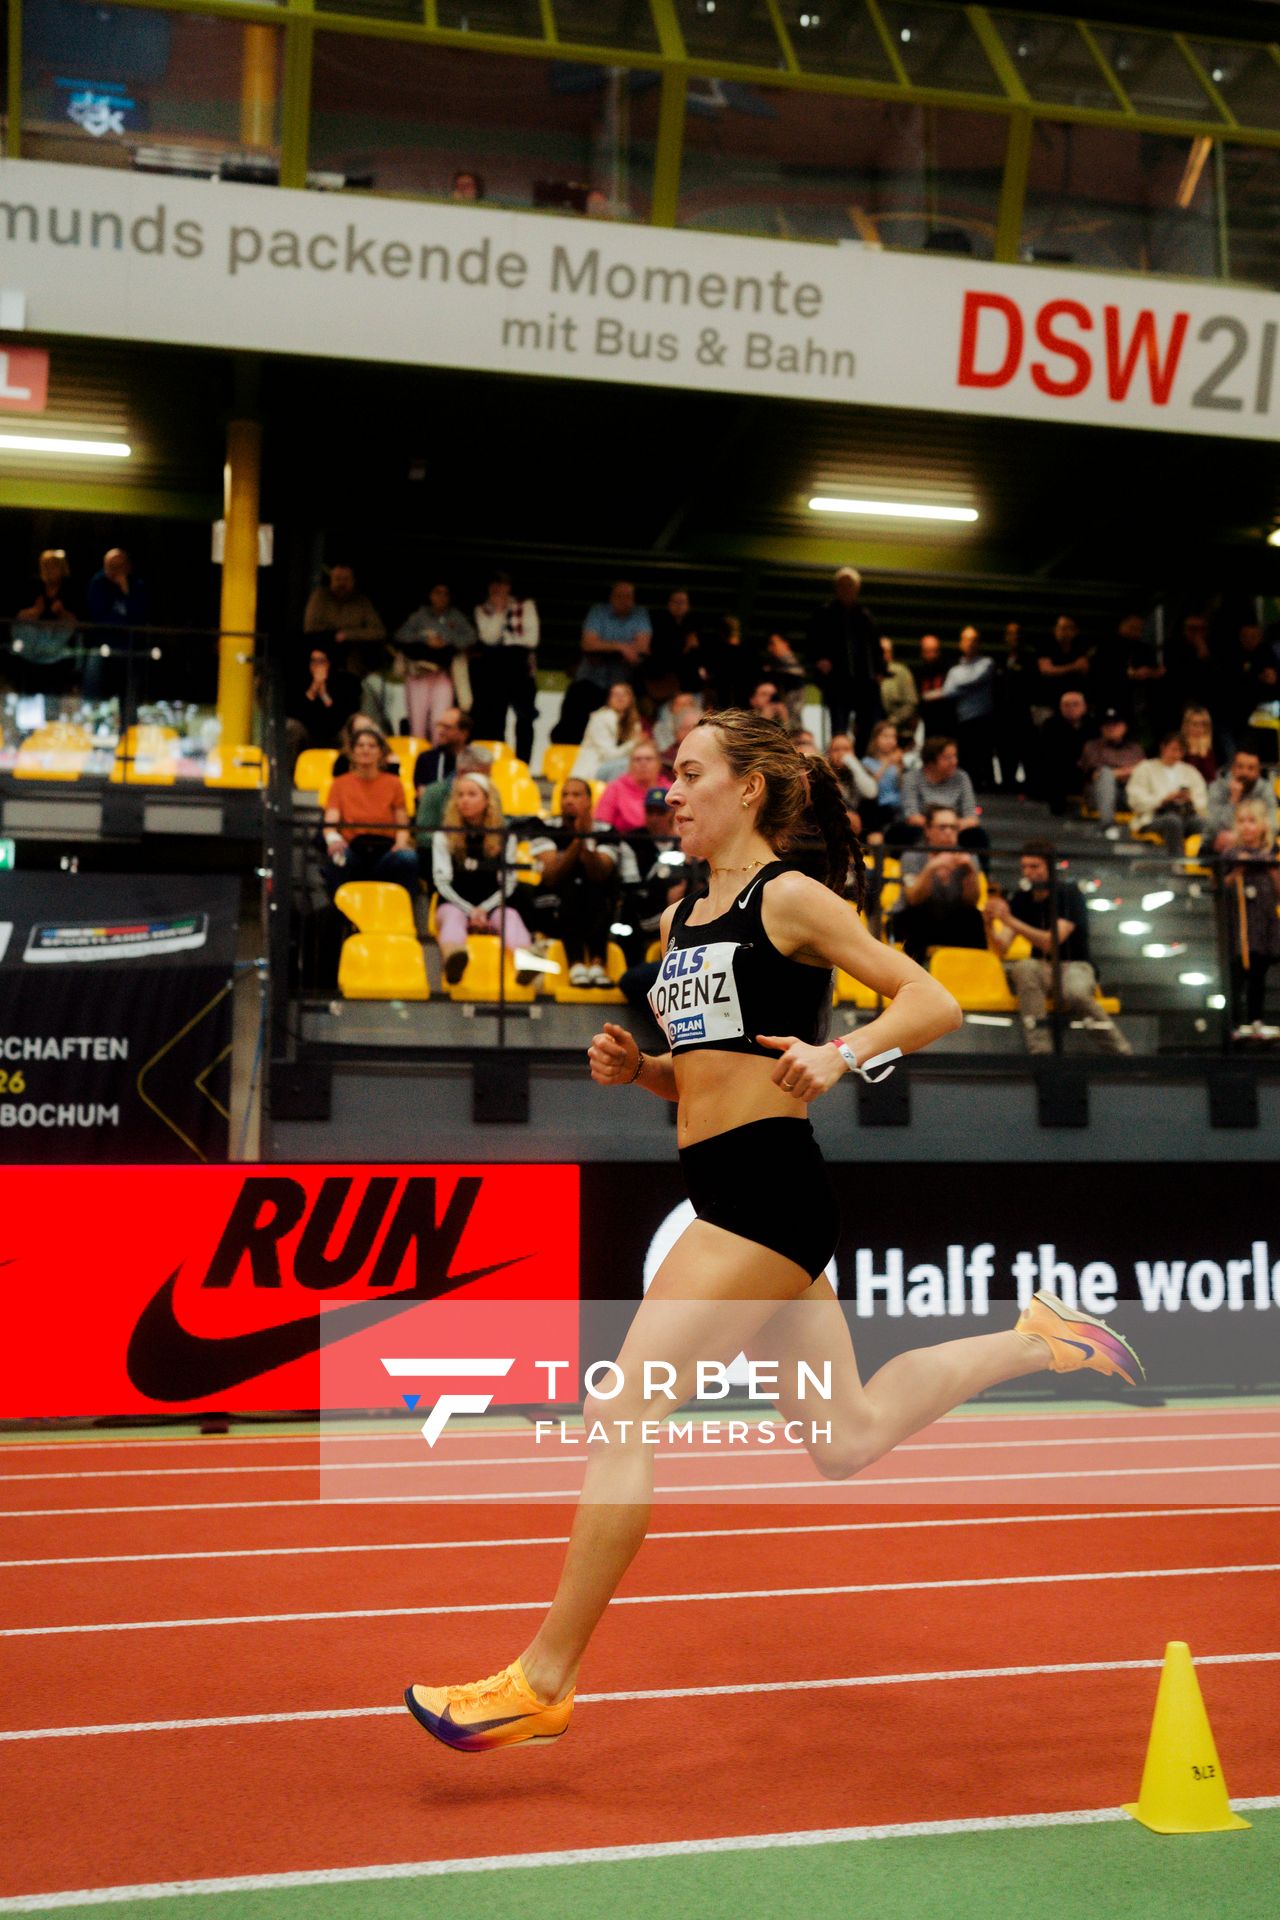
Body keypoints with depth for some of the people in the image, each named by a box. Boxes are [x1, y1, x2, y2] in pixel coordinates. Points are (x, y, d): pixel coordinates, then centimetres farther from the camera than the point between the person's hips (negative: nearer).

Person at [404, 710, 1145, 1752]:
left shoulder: (790, 898, -6)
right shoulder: (680, 916, 17)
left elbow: (935, 1002, -8)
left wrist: (839, 1054, -24)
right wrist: (633, 1066, 4)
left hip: (769, 1187, -9)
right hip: (726, 1194, 9)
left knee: (618, 1418, -9)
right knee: (848, 1439, 17)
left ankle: (545, 1679, 2)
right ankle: (1034, 1340, 31)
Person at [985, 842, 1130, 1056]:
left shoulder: (1069, 893, -9)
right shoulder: (1023, 898, 4)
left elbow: (1052, 942, -23)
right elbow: (1002, 947, -4)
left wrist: (1009, 920, -31)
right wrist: (989, 924, -26)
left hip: (1074, 966, -3)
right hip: (1042, 969, 3)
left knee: (1075, 993, -39)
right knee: (1024, 968, -35)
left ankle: (1122, 1054, -21)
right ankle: (1040, 1051, -39)